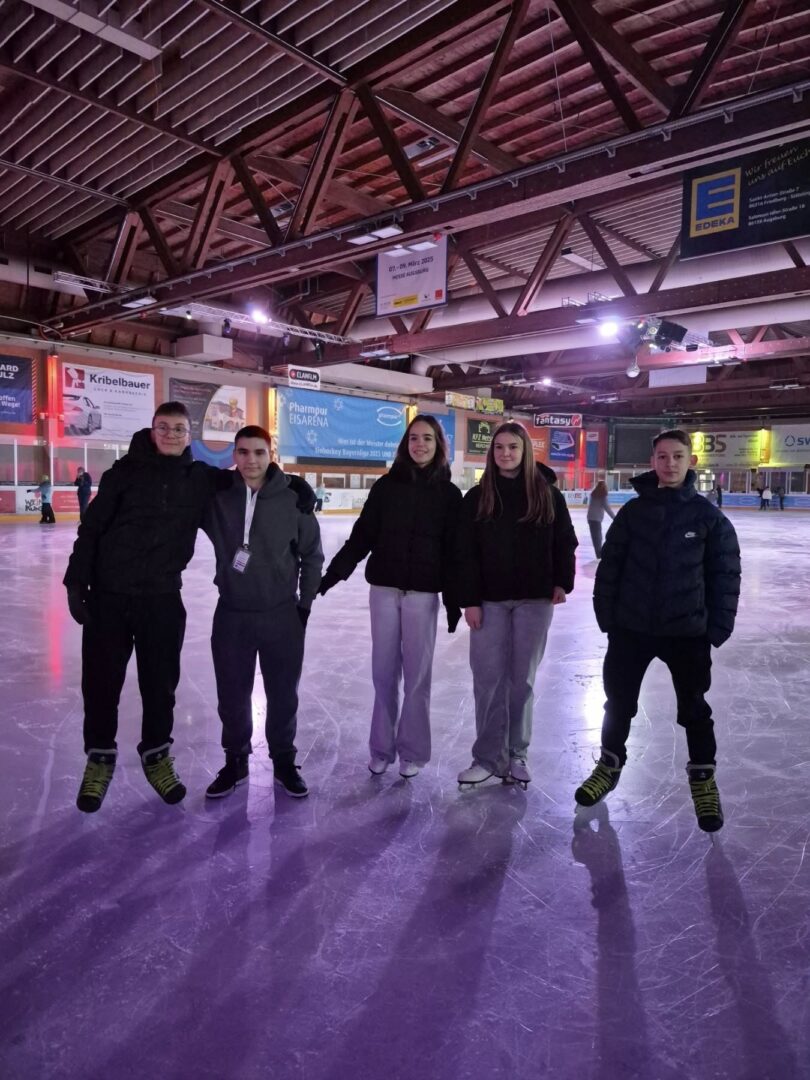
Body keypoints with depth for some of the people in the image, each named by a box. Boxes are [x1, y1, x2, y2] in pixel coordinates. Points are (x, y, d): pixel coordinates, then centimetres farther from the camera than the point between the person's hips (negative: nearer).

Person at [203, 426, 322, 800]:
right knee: (232, 694, 12)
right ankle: (235, 761, 32)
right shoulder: (218, 497, -4)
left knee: (283, 693, 11)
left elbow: (311, 554, 1)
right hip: (231, 614, 1)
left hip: (282, 614, -1)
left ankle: (283, 761, 31)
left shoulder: (292, 499, -8)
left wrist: (305, 603, 2)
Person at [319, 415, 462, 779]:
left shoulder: (449, 493, 1)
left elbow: (453, 550, 1)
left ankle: (412, 750, 19)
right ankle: (381, 747, 21)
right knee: (384, 671, 7)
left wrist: (454, 599, -1)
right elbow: (362, 535, 2)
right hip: (384, 588, 1)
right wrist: (333, 572, -6)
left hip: (423, 593, -1)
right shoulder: (386, 485, 3)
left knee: (416, 672, 6)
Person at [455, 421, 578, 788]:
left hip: (534, 599, 0)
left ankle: (516, 754, 22)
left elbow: (565, 541, 8)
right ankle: (488, 756, 13)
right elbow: (466, 553, -1)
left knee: (522, 678, 8)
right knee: (488, 678, 1)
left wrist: (562, 582, -3)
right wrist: (469, 600, -7)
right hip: (490, 600, 0)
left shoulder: (547, 493, 1)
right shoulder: (477, 497, 1)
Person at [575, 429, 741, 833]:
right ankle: (610, 764, 34)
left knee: (694, 708, 12)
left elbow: (725, 575, -2)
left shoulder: (709, 516, -4)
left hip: (688, 631, -1)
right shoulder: (633, 511, -2)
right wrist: (607, 616, -1)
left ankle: (703, 778, 32)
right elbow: (610, 565, 1)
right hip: (631, 628, 1)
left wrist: (718, 627, -5)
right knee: (618, 700, 13)